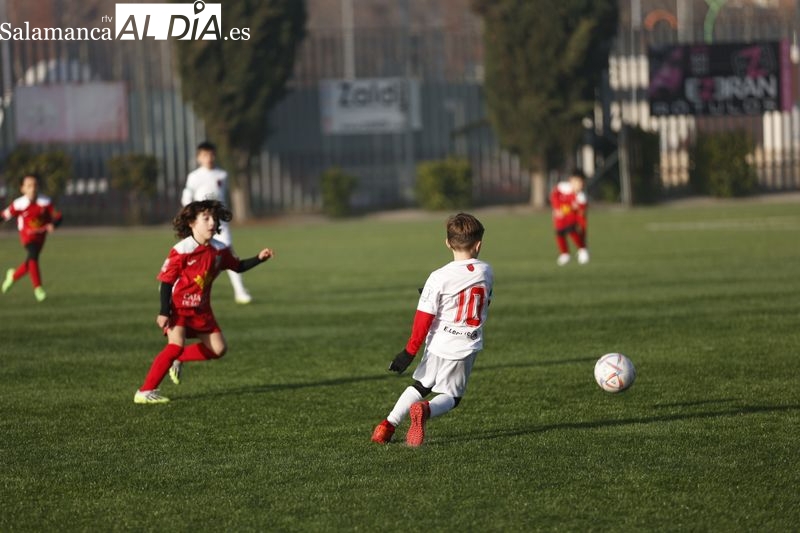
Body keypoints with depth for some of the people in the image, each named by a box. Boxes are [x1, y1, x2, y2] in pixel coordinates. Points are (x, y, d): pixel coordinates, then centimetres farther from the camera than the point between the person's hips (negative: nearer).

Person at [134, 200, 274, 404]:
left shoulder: (219, 250, -1)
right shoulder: (181, 251, -20)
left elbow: (238, 266, 16)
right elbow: (166, 281, -18)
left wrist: (259, 258, -1)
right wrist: (164, 312, -23)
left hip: (201, 308, 7)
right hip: (178, 306, -7)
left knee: (218, 349, 5)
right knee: (176, 345, -25)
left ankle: (178, 360, 24)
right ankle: (145, 391, -21)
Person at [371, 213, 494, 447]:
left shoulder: (439, 278, -14)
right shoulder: (486, 272, -3)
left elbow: (424, 319, -13)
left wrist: (410, 351, -6)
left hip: (439, 345, -1)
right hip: (468, 347, 1)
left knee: (419, 386, 20)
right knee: (451, 396, 13)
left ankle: (388, 425, 10)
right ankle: (425, 410, -17)